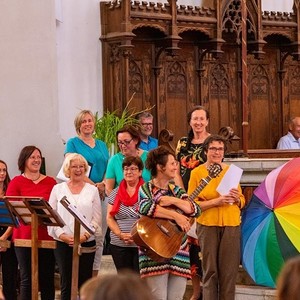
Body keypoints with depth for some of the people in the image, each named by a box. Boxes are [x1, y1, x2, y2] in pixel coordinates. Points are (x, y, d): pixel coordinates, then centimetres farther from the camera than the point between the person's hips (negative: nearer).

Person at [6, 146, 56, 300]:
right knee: (26, 279, 1)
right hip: (24, 236, -2)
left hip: (47, 237, 2)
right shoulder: (16, 182, 0)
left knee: (47, 279, 6)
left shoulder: (51, 182, 6)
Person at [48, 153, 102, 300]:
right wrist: (62, 235, -11)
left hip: (87, 244, 0)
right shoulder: (58, 189, 8)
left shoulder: (92, 190, 8)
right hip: (63, 243, 0)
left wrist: (85, 235, -12)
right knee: (66, 283, -1)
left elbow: (96, 218, 2)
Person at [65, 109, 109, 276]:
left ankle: (95, 274, 10)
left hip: (102, 194, 5)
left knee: (99, 238, 4)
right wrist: (93, 185, -14)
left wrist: (103, 184, -5)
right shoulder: (73, 143, 2)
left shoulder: (102, 145, 17)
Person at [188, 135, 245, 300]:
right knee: (210, 270, -1)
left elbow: (242, 201, 16)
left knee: (229, 271, 0)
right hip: (207, 224, -2)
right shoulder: (197, 172, 1)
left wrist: (237, 199, -7)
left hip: (231, 224, 3)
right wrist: (216, 201, -15)